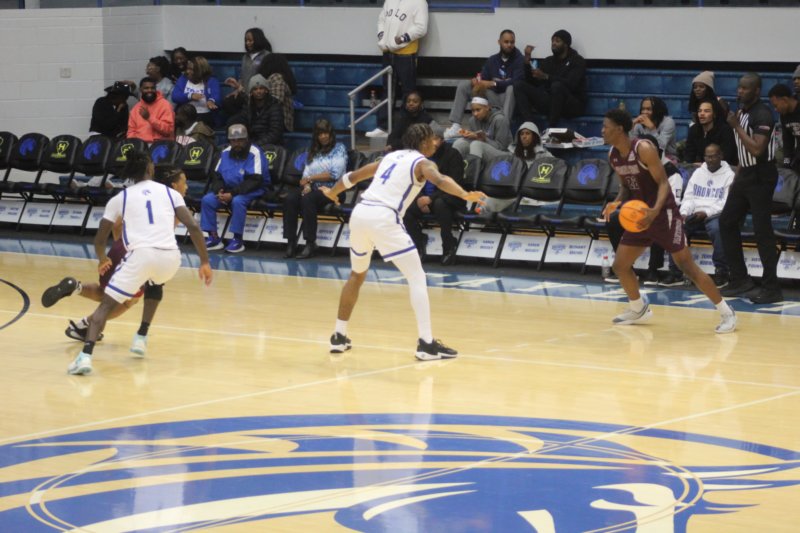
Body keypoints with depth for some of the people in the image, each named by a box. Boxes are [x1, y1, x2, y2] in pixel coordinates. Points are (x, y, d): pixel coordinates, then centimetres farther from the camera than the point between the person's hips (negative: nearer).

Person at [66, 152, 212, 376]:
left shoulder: (120, 198, 17)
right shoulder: (170, 193, 18)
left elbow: (99, 239, 21)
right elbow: (193, 227, 7)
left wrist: (102, 260, 42)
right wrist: (204, 262, 13)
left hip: (141, 255, -2)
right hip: (170, 257, 2)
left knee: (106, 305, 3)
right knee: (155, 284, 38)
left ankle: (86, 355, -20)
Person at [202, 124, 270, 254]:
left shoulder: (254, 153, -14)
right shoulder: (226, 153, 5)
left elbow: (254, 181, -20)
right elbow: (216, 176, 10)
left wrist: (232, 194, -26)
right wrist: (219, 191, -13)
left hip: (252, 191, -6)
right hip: (228, 189, 6)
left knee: (237, 201, -36)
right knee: (207, 200, -15)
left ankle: (238, 240, -24)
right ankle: (214, 238, -10)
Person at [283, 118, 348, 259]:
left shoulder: (339, 149, 5)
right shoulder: (313, 151, 23)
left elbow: (334, 174, -7)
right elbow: (306, 173, 14)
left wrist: (311, 178, -5)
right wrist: (307, 184, -9)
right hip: (312, 189, 5)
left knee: (308, 199, -36)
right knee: (290, 199, -26)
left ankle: (311, 244, -32)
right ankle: (291, 242, -27)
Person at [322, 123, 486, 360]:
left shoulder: (392, 156, 25)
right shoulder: (422, 162, 5)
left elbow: (354, 176, 35)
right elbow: (439, 180, -20)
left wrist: (332, 192, 53)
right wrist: (465, 195, -33)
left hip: (359, 214, 7)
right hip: (384, 218, -7)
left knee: (357, 275, 28)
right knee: (417, 278, -3)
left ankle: (339, 336, 32)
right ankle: (426, 343, -12)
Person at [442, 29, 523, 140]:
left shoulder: (519, 59, -6)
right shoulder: (492, 60, 11)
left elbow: (516, 82, -20)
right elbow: (483, 79, 9)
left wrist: (492, 84, -25)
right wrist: (476, 81, -17)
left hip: (509, 98, -5)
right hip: (493, 96, 5)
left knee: (512, 88, -39)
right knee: (463, 85, -4)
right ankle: (455, 126, -16)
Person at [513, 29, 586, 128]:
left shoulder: (577, 61, -1)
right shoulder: (547, 61, 16)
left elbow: (570, 84, -18)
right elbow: (532, 82, 8)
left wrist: (545, 77, -25)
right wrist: (527, 60, -3)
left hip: (573, 105, -5)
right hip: (549, 103, 6)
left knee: (557, 86, -37)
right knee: (519, 85, -12)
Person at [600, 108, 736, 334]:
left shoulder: (644, 149, -21)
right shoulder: (613, 155, 2)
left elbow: (663, 182, -20)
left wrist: (656, 209, -37)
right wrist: (617, 202, -6)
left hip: (663, 214, -8)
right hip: (639, 215, 8)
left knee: (687, 266, -9)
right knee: (619, 266, 7)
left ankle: (726, 313, -3)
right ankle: (639, 310, 29)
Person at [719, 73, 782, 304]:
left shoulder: (762, 115, -17)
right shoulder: (741, 112, 11)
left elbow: (757, 150, -27)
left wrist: (736, 126, -21)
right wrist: (736, 179, 19)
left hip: (761, 177, -9)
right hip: (745, 174, 9)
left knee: (762, 230, -9)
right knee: (727, 222, 9)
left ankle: (771, 288, -4)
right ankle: (740, 279, 16)